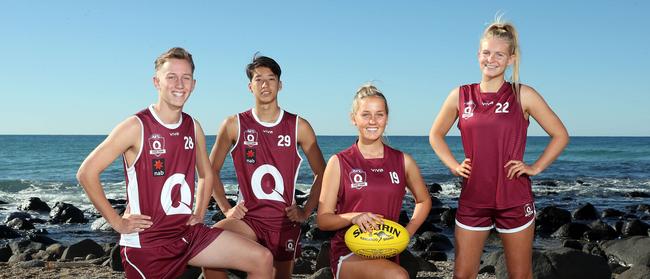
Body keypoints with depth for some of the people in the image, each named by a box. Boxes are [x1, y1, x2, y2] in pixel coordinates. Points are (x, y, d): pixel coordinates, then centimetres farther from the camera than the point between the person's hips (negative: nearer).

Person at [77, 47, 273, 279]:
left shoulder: (193, 128, 6)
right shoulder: (136, 127, -12)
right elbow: (87, 173, -12)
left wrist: (199, 214, 11)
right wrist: (117, 222, -11)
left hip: (187, 233, 6)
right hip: (146, 241, -6)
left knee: (263, 260, -3)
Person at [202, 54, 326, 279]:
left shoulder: (299, 127, 0)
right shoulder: (234, 125, -1)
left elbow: (321, 174, 8)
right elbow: (212, 170, 7)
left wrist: (306, 212, 0)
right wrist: (226, 208, -2)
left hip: (286, 221, 1)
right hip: (248, 217, -1)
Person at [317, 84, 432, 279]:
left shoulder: (403, 161, 4)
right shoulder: (339, 162, -4)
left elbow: (424, 201, 20)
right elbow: (323, 220, -3)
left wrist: (407, 233, 3)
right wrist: (353, 217, -22)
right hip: (348, 254, -4)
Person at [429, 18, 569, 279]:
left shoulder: (523, 95, -2)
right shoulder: (461, 96, 3)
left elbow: (560, 135, 5)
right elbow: (436, 134, 17)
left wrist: (535, 168, -3)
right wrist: (454, 166, 5)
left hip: (515, 199, -1)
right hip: (472, 199, 2)